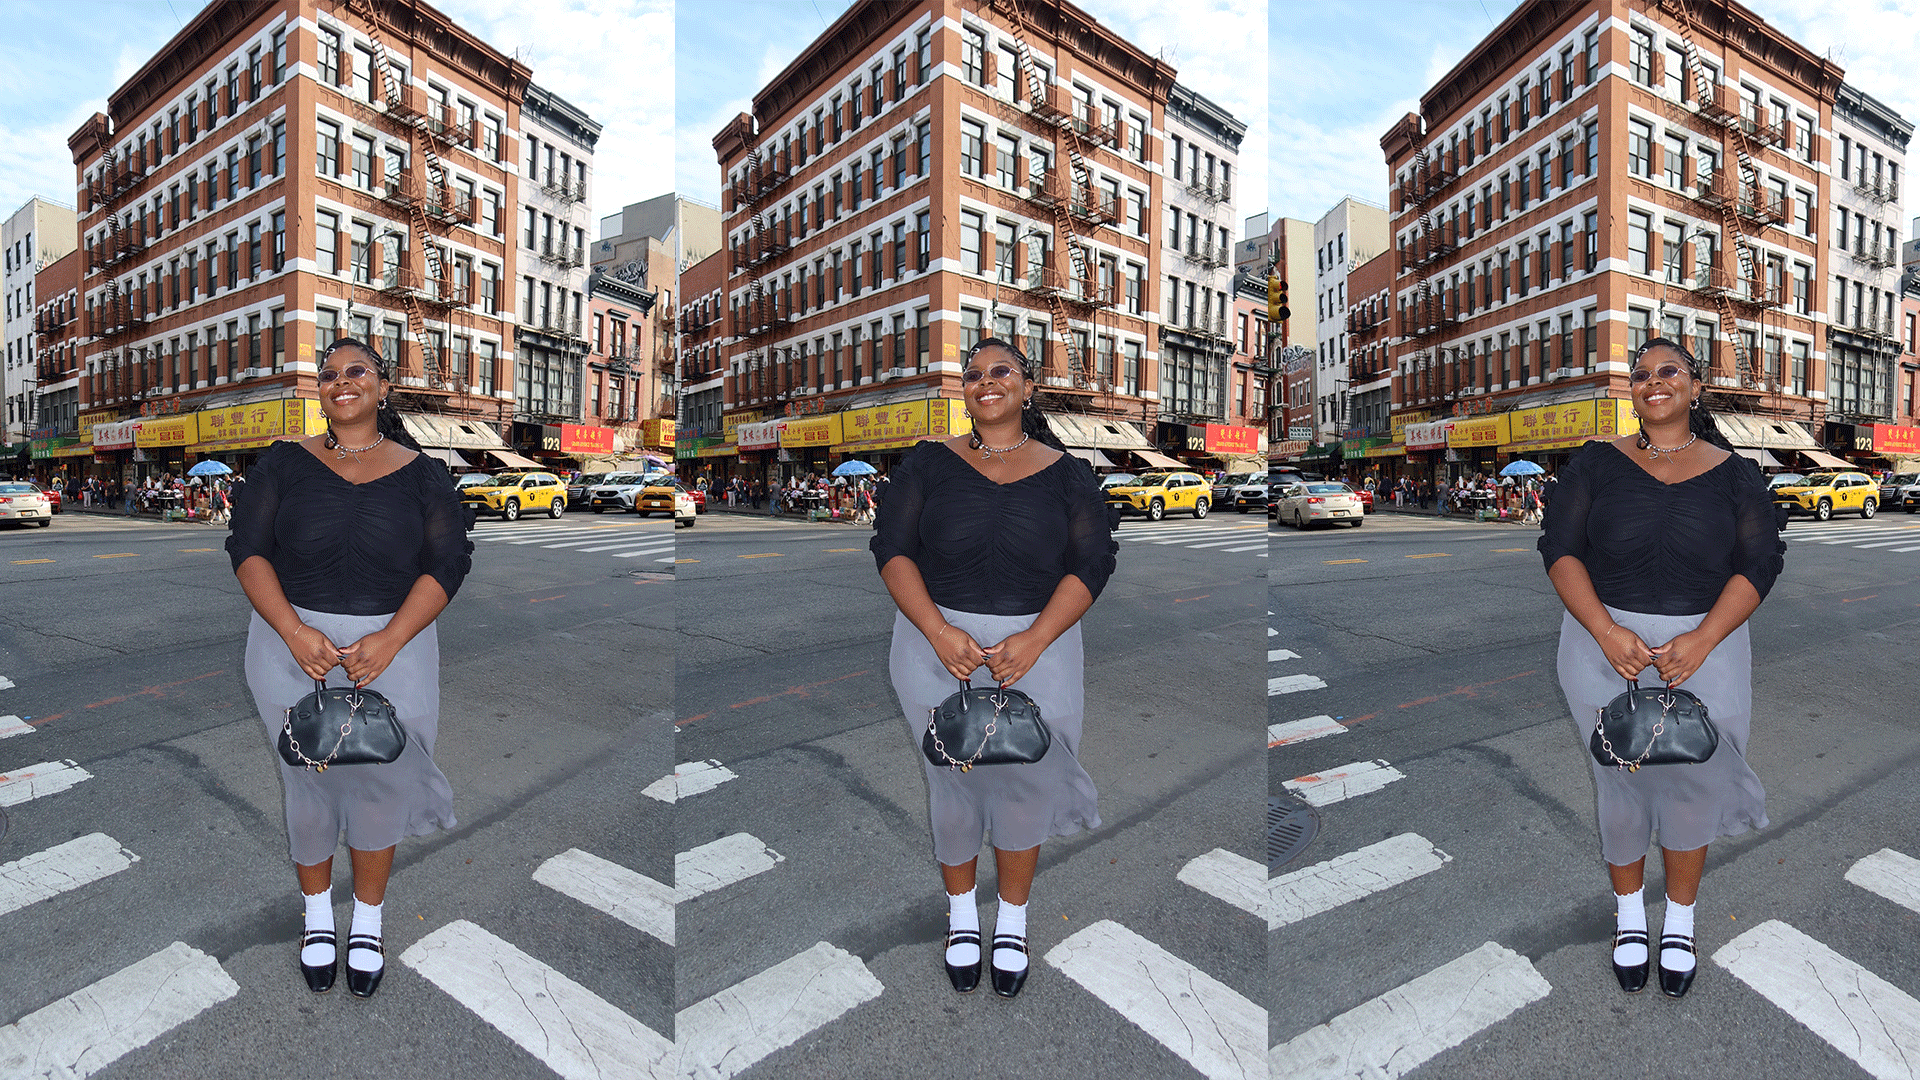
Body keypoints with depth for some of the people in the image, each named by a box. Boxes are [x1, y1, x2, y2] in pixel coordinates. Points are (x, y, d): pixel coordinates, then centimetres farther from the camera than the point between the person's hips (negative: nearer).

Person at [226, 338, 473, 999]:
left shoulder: (420, 473, 2)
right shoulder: (285, 463, 5)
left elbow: (447, 563, -4)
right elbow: (248, 548, -1)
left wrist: (388, 641, -16)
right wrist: (295, 632, -16)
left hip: (393, 642, -1)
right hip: (292, 640, 1)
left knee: (381, 782, 3)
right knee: (306, 780, 9)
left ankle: (368, 922, 25)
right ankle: (317, 914, 32)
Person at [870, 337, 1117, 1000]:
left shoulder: (1066, 474, 3)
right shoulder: (929, 463, 3)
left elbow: (1091, 563, -3)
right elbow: (892, 548, -3)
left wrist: (1033, 640, -17)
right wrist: (939, 632, -17)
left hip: (1037, 643, 0)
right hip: (937, 640, 0)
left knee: (1026, 782, 5)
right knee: (950, 781, 8)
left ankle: (1013, 920, 29)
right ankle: (961, 913, 33)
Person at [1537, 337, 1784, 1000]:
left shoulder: (1733, 473, 5)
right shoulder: (1598, 463, 3)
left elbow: (1760, 561, -2)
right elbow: (1560, 547, -4)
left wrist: (1701, 641, -16)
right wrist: (1606, 632, -17)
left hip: (1706, 645, 1)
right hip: (1606, 641, 0)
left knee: (1694, 783, 6)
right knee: (1618, 781, 7)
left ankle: (1680, 920, 28)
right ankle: (1628, 912, 29)